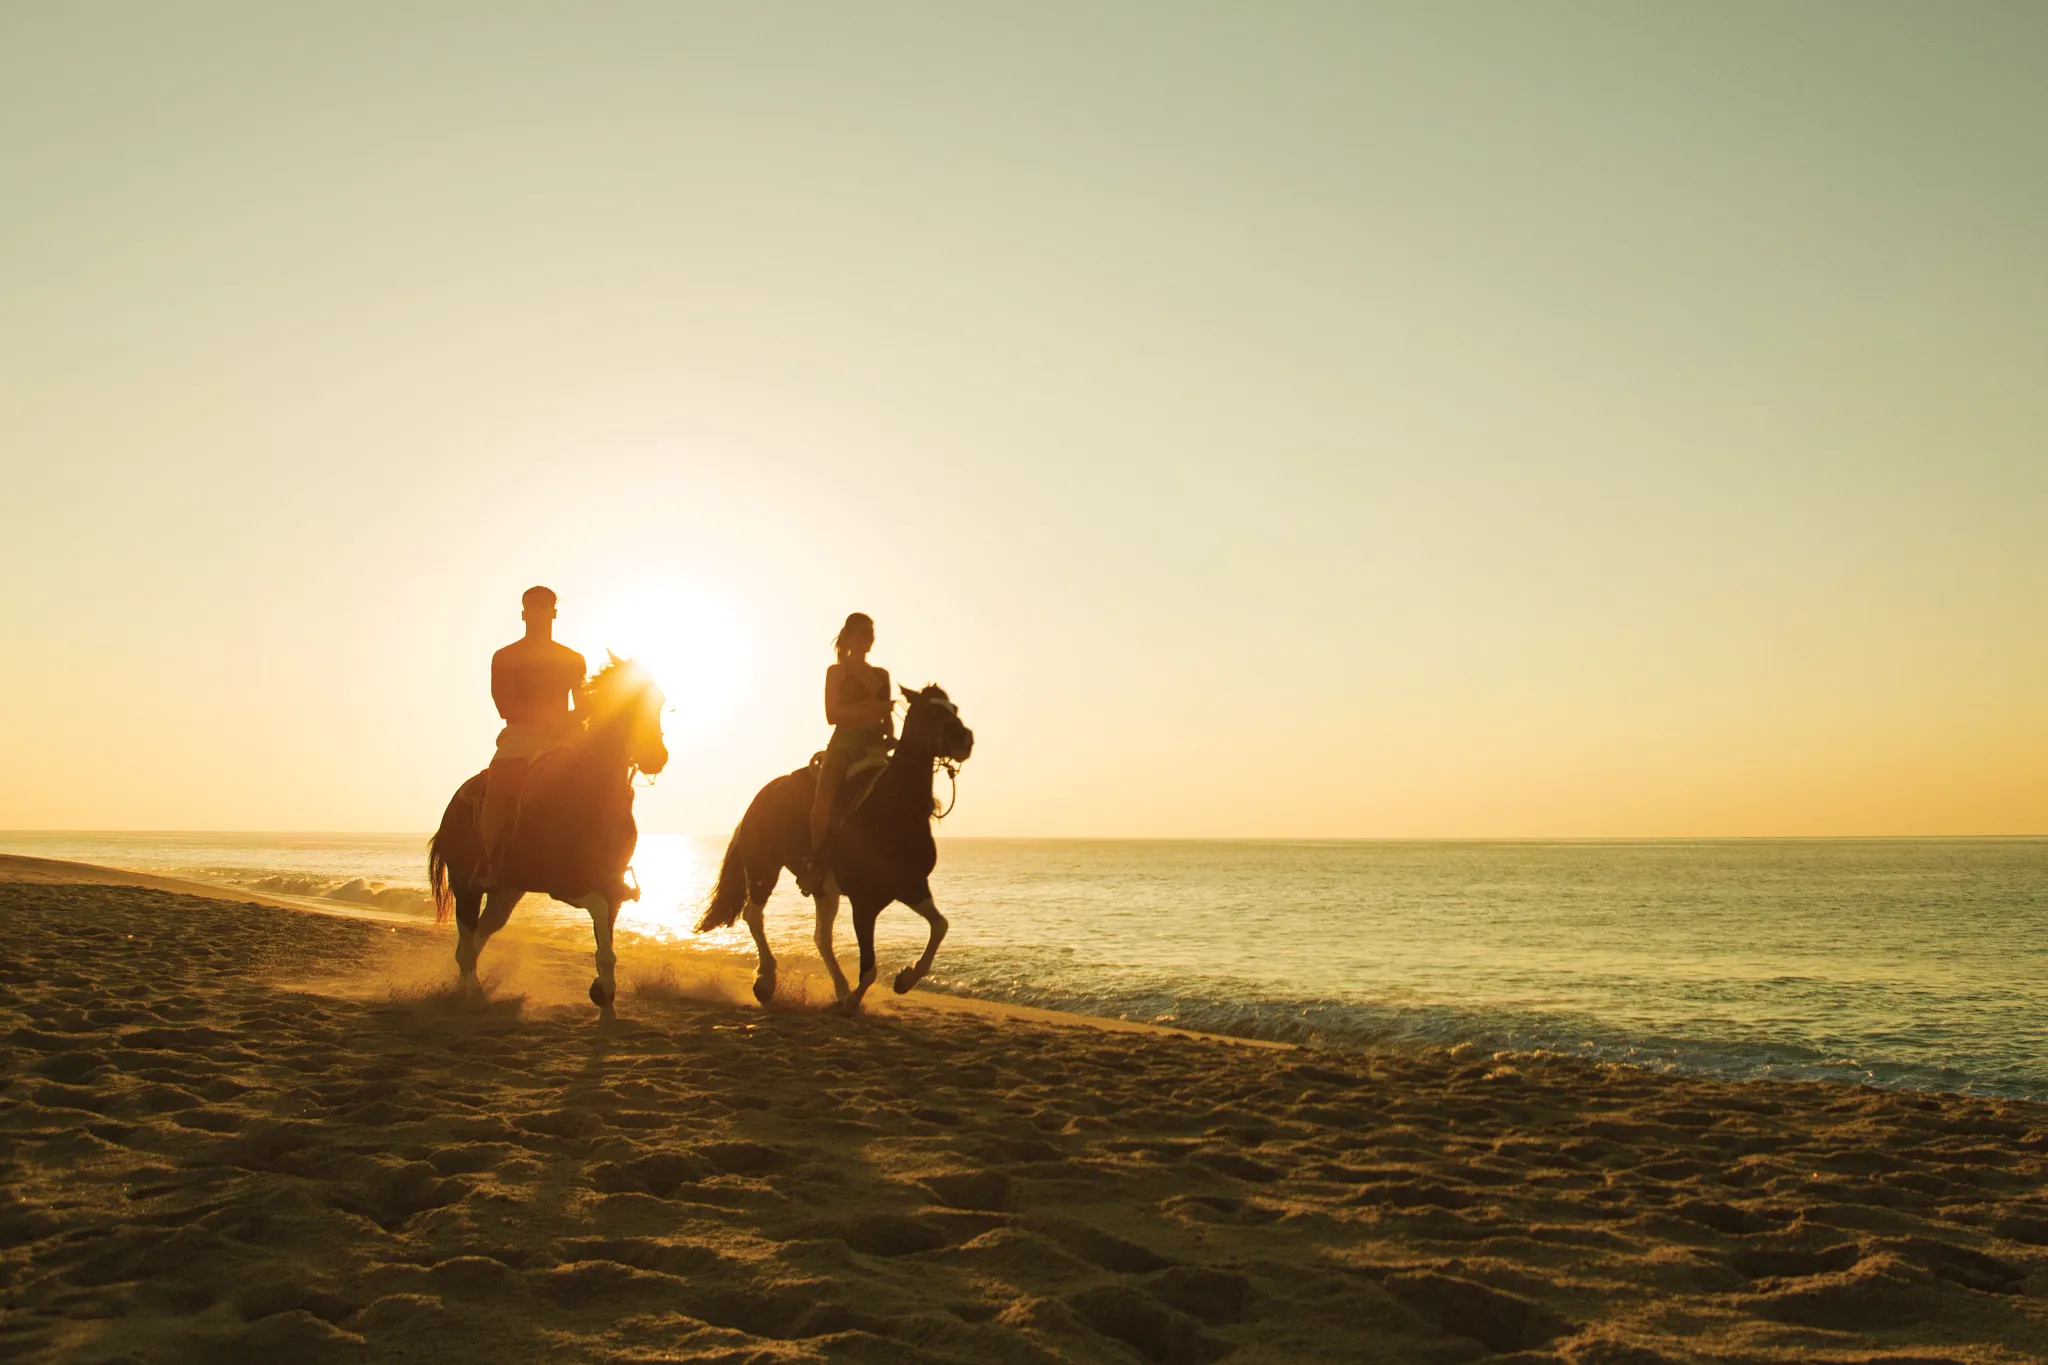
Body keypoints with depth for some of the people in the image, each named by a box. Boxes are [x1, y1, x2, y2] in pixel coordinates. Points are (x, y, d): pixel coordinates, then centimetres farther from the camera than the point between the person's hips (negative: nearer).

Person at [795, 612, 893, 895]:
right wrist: (872, 706, -13)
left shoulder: (882, 675, 21)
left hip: (875, 746, 5)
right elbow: (832, 714, -4)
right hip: (845, 744, -5)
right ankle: (815, 864, -19)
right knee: (823, 801, -29)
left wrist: (891, 736, 0)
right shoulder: (836, 672, 7)